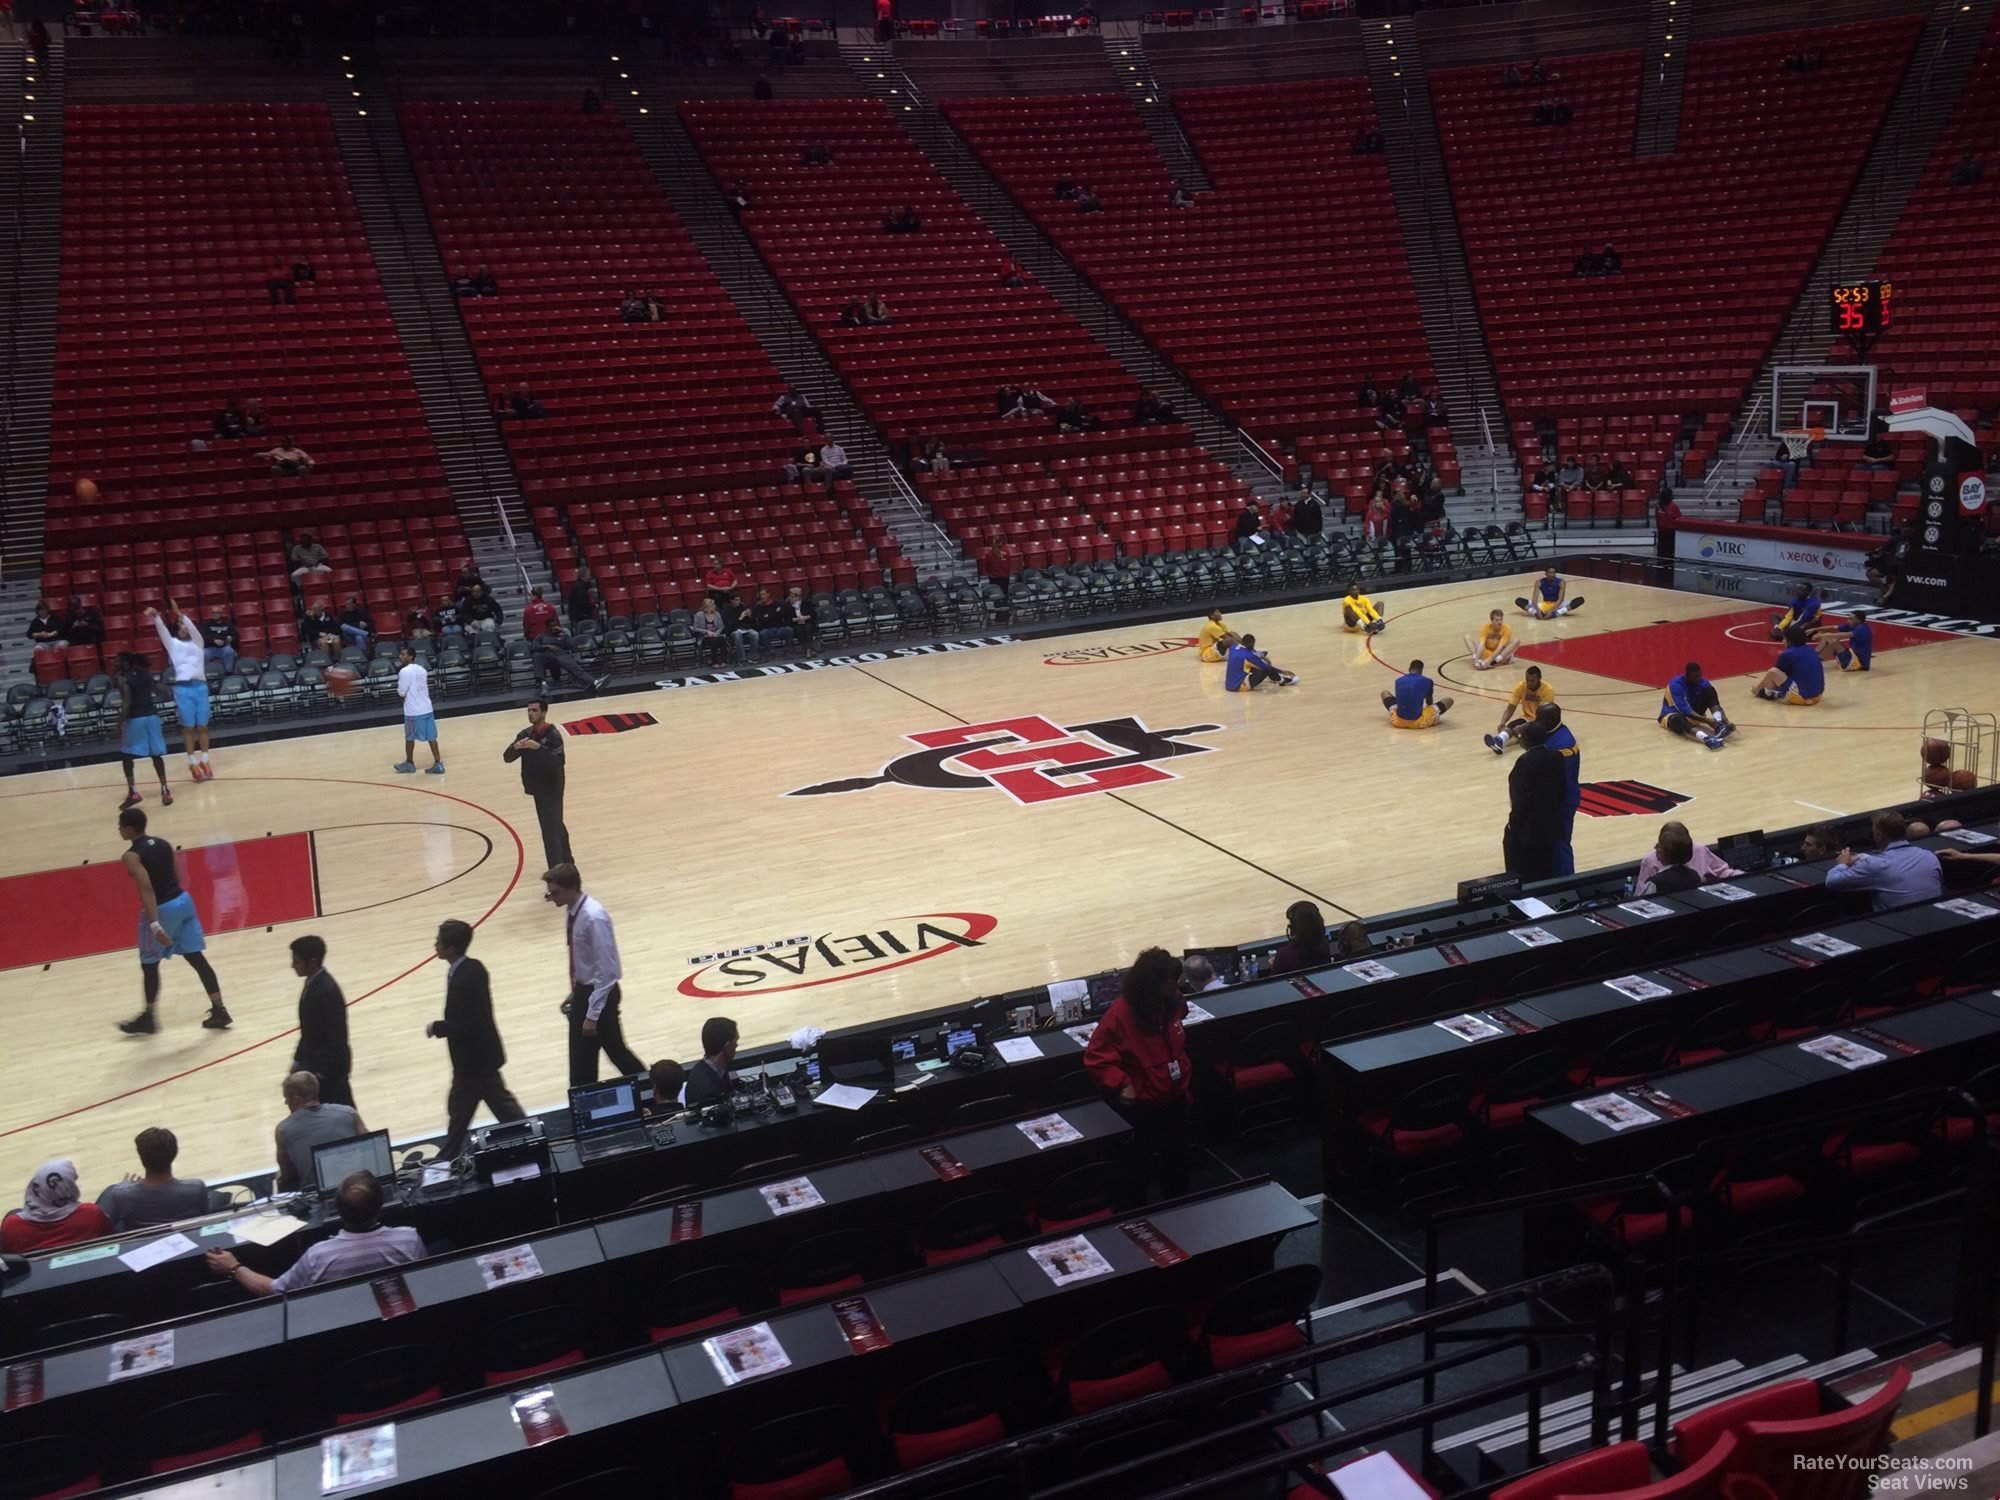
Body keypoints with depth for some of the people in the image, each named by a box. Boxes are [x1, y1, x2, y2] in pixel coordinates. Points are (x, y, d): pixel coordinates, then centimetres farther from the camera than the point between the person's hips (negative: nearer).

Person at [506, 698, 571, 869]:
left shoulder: (553, 735, -17)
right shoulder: (525, 734, 3)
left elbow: (559, 762, -29)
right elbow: (507, 758, -1)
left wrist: (538, 747, -38)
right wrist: (516, 747, -22)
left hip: (551, 788, -8)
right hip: (537, 788, 8)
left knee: (550, 830, -11)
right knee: (556, 826, 21)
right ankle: (566, 862, 35)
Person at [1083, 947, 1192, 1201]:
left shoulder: (1172, 1004, -6)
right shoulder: (1120, 1014, -26)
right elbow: (1096, 1058, -21)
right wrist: (1120, 1084, -30)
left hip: (1174, 1101, 6)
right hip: (1139, 1107, -6)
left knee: (1180, 1160, 21)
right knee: (1139, 1167, 6)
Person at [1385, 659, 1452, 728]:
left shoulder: (1399, 681, 5)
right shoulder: (1427, 681, -1)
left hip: (1398, 722, 2)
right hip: (1418, 723, -2)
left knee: (1385, 693, 28)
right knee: (1448, 700, 13)